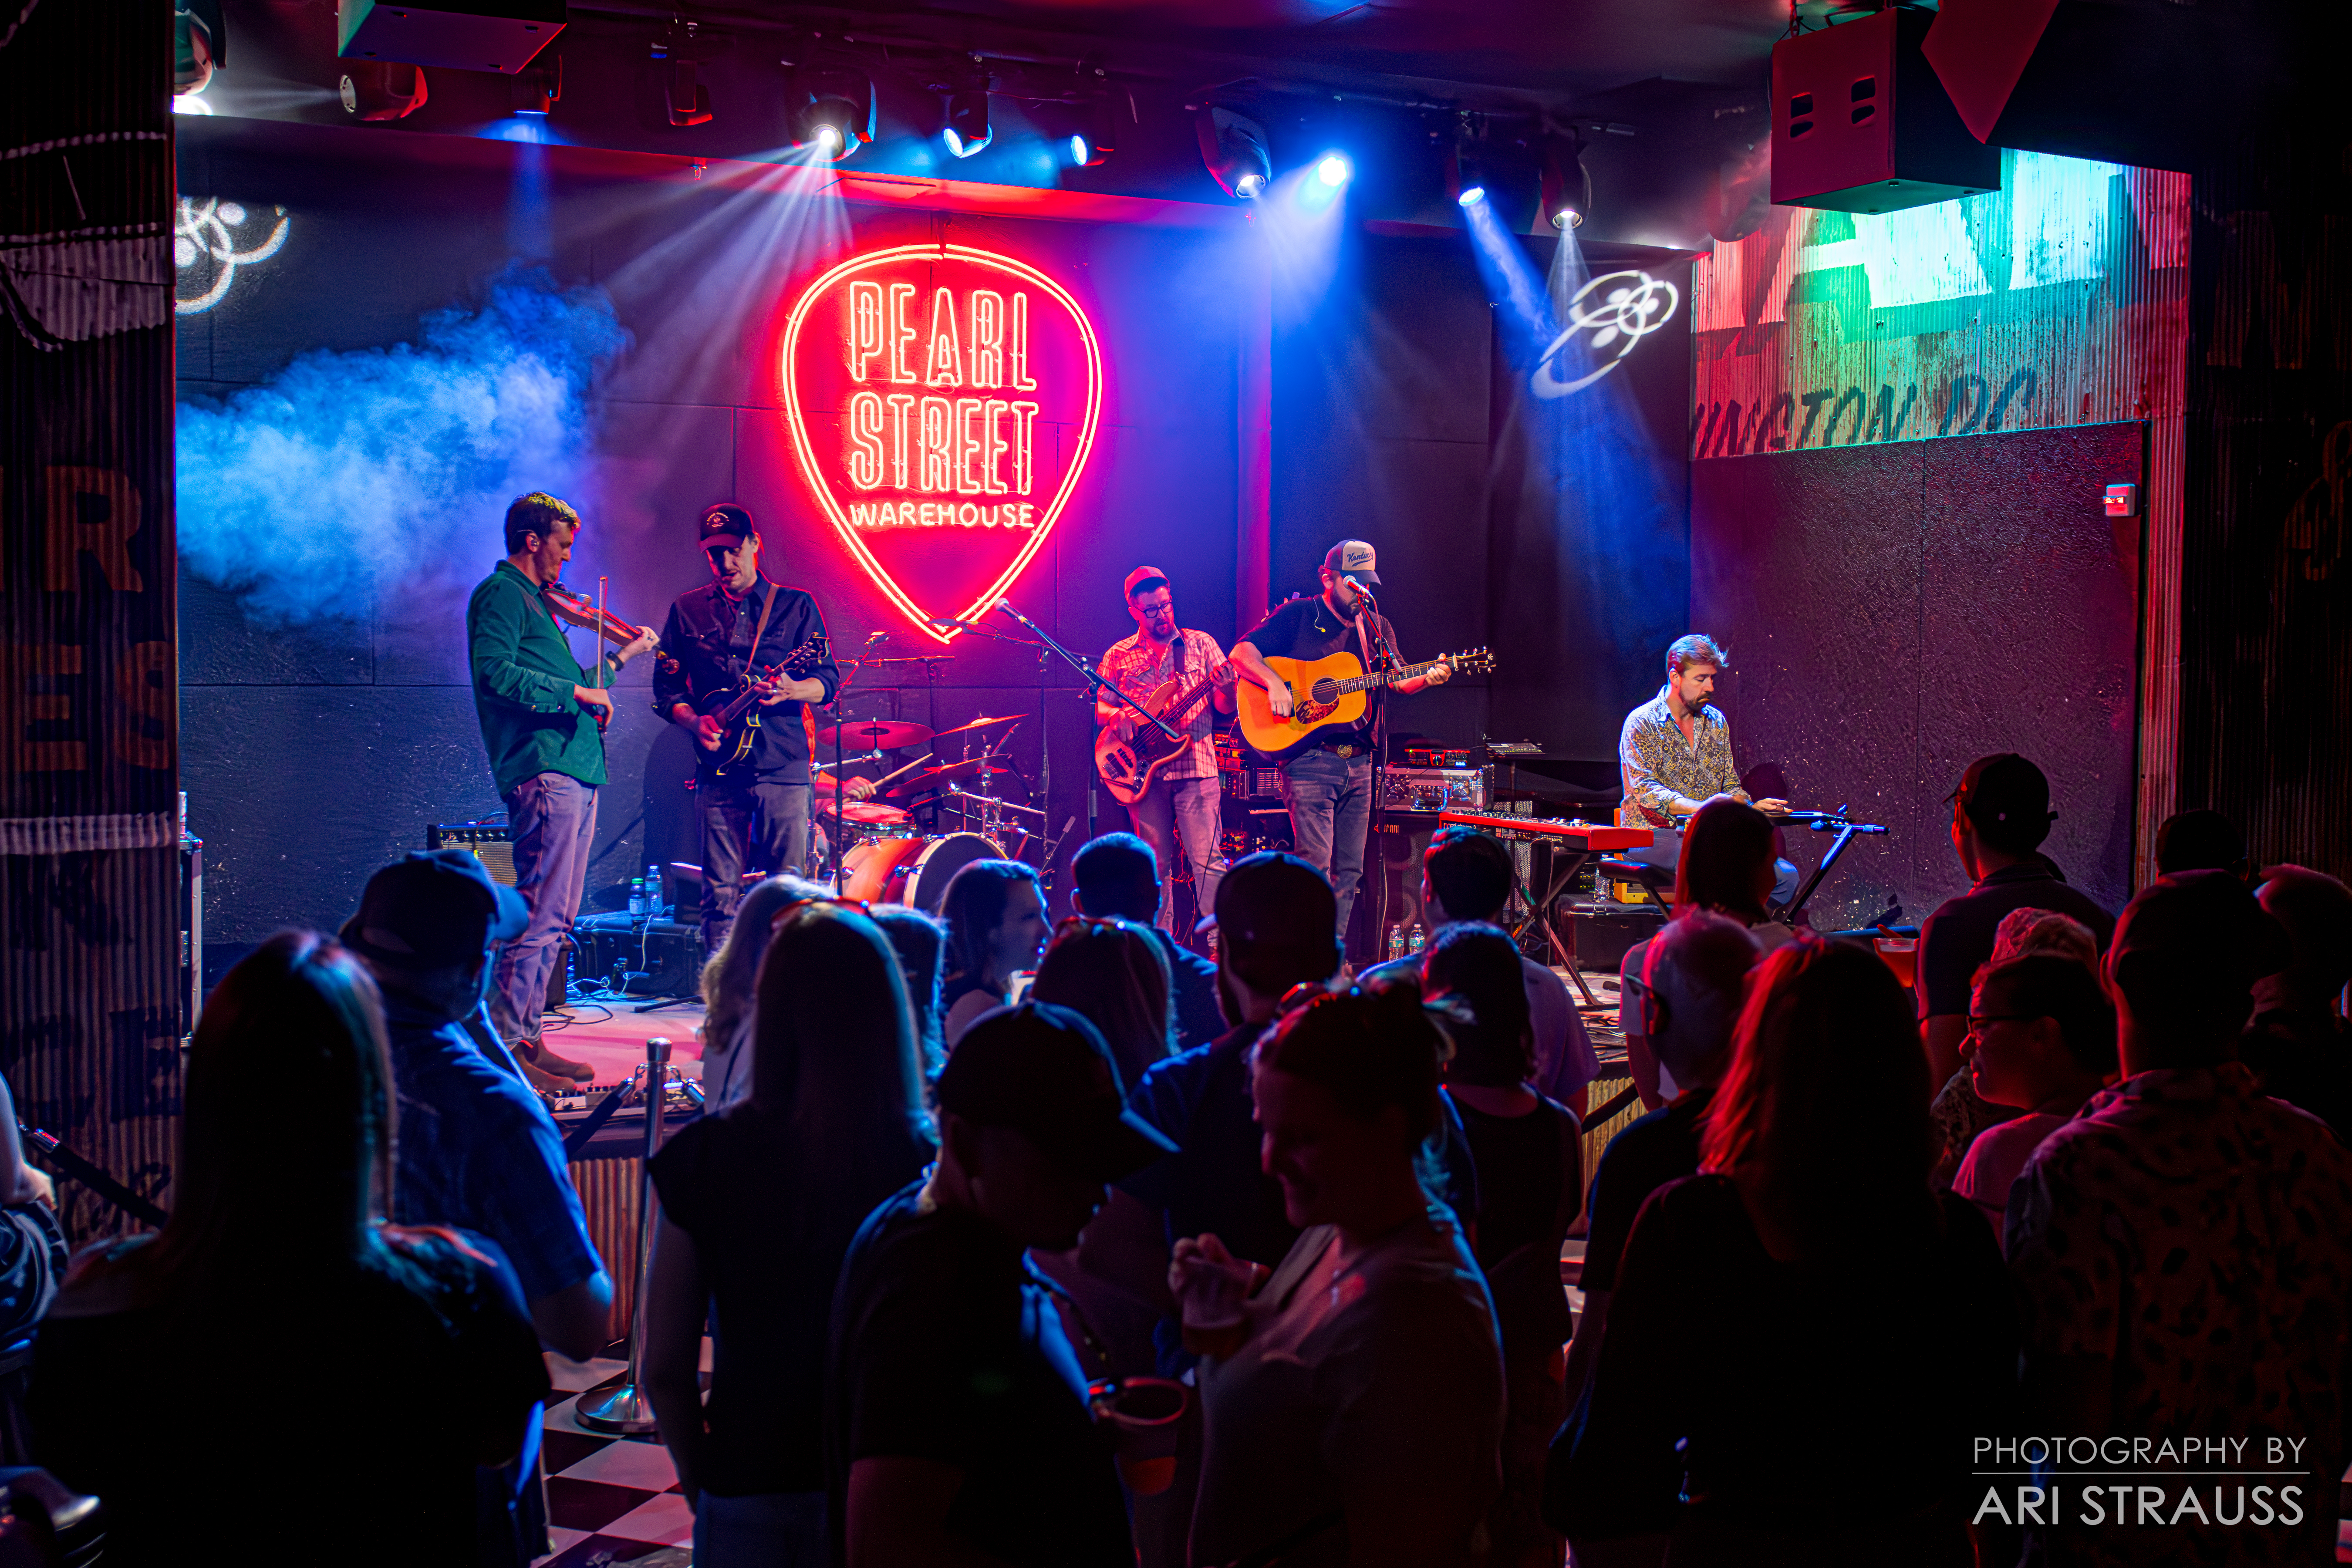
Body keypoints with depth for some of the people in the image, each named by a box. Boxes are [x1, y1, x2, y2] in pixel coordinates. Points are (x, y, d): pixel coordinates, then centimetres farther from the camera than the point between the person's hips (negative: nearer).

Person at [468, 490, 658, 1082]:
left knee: (558, 915, 10)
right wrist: (576, 692, -17)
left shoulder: (535, 600, 26)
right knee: (542, 912, -13)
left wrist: (620, 658, 34)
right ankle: (504, 1045, -11)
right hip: (543, 770, -10)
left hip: (575, 775, 10)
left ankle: (525, 1035, 15)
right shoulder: (501, 594, -4)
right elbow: (495, 673, -20)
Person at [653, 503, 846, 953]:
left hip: (783, 764, -1)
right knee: (721, 894, 1)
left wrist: (791, 690, -18)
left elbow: (828, 681, 3)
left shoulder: (796, 606, 9)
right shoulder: (686, 611, 13)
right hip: (719, 767, 1)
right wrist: (695, 721, -6)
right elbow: (666, 687, 13)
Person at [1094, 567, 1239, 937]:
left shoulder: (1200, 643, 9)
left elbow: (1226, 707, 6)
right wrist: (1117, 718, -10)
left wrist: (1226, 688, -17)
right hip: (1143, 769, 2)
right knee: (1156, 863, 6)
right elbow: (1100, 709, 13)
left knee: (1206, 860, -9)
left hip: (1196, 767, -2)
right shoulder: (1117, 656, 12)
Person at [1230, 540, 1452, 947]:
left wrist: (1428, 678, -11)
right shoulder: (1298, 616, -1)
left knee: (1350, 870, 8)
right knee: (1316, 867, -11)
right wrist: (1275, 684, -23)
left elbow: (1399, 681, 10)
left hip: (1358, 763, 6)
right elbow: (1242, 652, -7)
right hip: (1309, 759, -6)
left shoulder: (1377, 627, 16)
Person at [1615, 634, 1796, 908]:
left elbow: (1730, 785, 20)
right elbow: (1645, 790, -17)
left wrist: (1751, 806, -5)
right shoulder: (1642, 724, -5)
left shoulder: (1716, 722, 14)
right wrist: (1698, 808, -33)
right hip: (1654, 836, -6)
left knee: (1785, 876, -14)